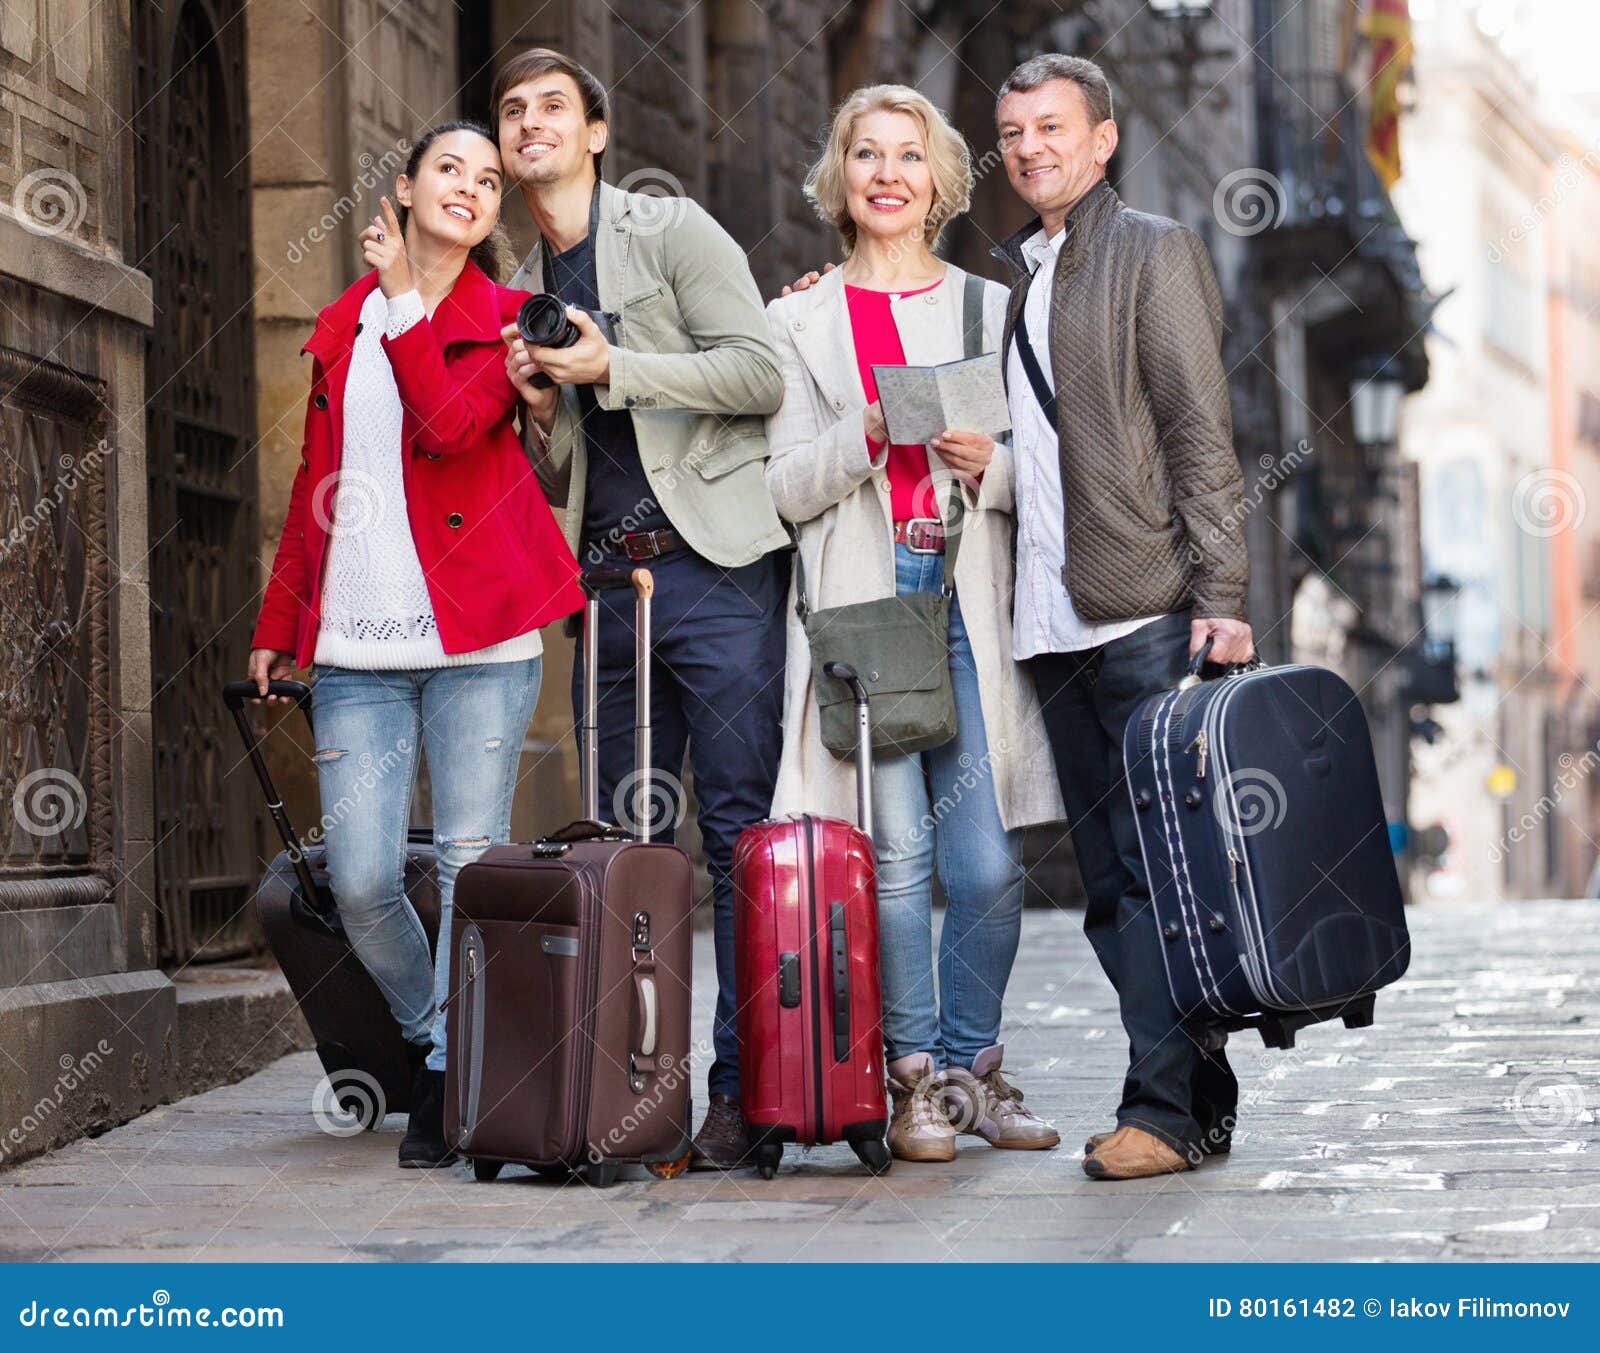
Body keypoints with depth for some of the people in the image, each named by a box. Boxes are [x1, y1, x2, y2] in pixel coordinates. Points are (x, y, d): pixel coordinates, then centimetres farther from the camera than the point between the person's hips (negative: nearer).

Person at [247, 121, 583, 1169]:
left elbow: (450, 424, -15)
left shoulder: (504, 319, 5)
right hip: (355, 645, 3)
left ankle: (450, 1081, 8)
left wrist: (405, 299, -7)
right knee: (361, 881, -3)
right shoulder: (342, 326, 17)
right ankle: (429, 1036, 21)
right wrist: (281, 621, 18)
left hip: (477, 635, -3)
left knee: (471, 864, -4)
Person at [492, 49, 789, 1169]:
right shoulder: (522, 294, 19)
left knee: (740, 833, -7)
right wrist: (539, 408, 2)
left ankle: (745, 1087, -6)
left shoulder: (672, 232, 1)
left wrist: (612, 367, -12)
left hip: (712, 564, -6)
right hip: (607, 581, 6)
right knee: (631, 838, 5)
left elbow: (760, 373, -10)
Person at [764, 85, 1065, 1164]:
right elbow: (789, 488, 4)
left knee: (988, 865, -5)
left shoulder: (990, 308, 15)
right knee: (897, 853, -7)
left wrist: (987, 464, -7)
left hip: (970, 604, 1)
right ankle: (917, 1074, 8)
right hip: (864, 603, -1)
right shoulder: (802, 323, 11)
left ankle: (971, 1062, 13)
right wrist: (872, 433, -12)